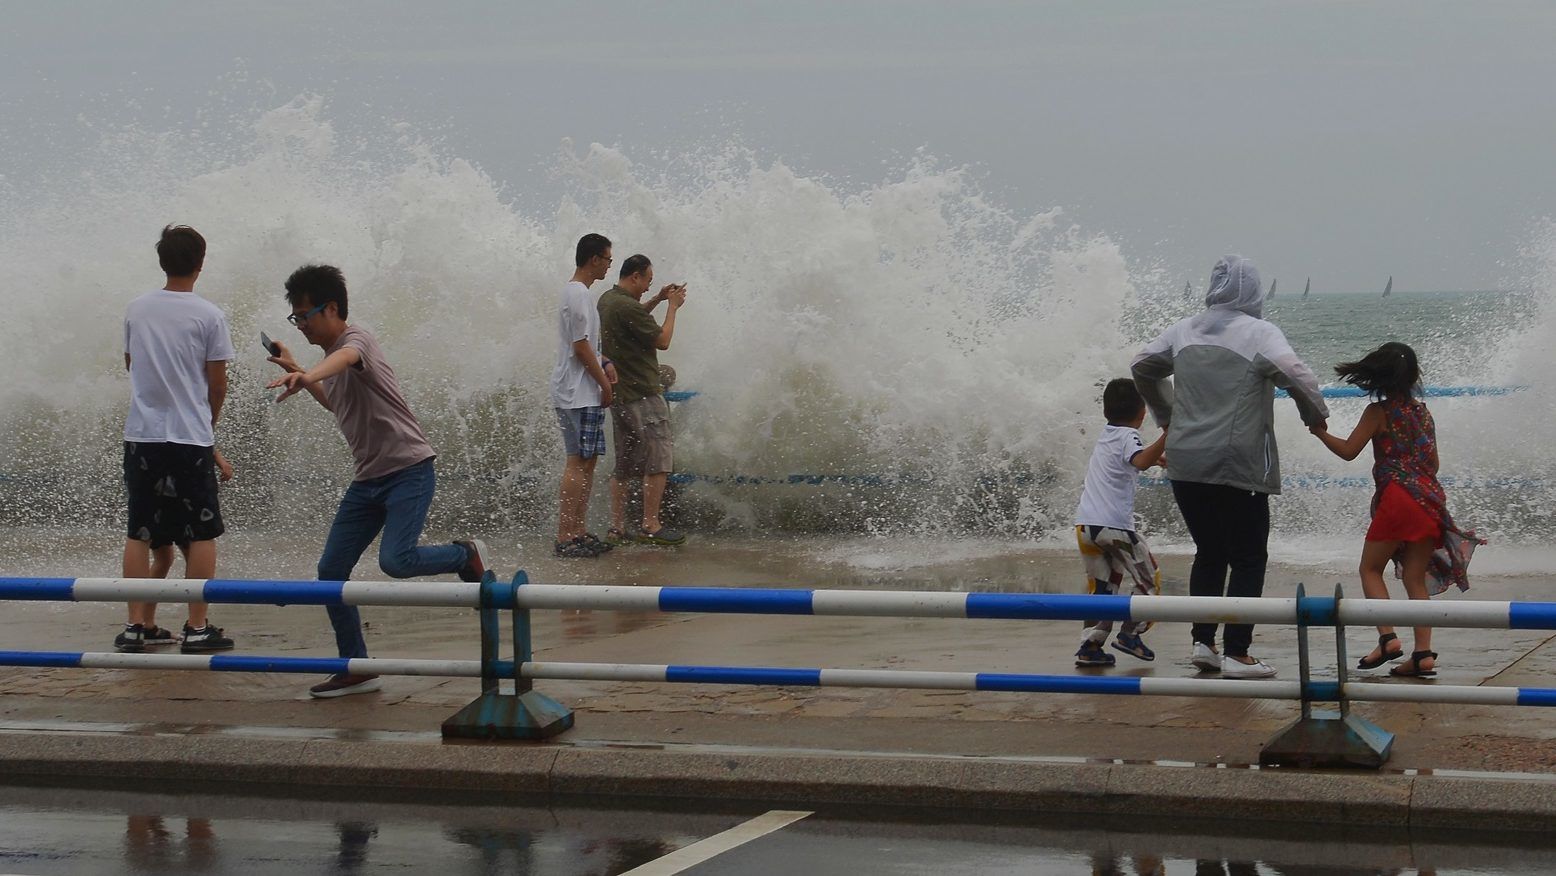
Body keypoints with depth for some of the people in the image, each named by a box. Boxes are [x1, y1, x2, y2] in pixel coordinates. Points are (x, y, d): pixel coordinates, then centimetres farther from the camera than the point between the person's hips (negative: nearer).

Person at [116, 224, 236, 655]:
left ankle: (138, 625, 7)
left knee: (140, 535, 10)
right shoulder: (209, 316, -7)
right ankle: (197, 629, 4)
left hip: (140, 437, 4)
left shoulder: (136, 310, 6)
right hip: (190, 438, -4)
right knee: (200, 535, 5)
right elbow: (217, 385, -2)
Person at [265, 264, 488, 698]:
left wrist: (306, 377, -61)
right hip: (368, 480, 9)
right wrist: (296, 371, 25)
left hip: (409, 470, -9)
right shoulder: (330, 356, 15)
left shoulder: (357, 339, -13)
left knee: (395, 561, -24)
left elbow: (346, 358, -41)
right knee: (331, 569, 1)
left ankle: (466, 555, 7)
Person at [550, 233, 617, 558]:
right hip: (579, 394, -11)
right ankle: (565, 537, -12)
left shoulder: (576, 292, 18)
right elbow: (580, 346, -19)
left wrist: (605, 363, 14)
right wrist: (605, 383, -13)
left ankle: (579, 531, 15)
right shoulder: (578, 294, -15)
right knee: (578, 461, -11)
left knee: (587, 461, 12)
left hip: (583, 393, 11)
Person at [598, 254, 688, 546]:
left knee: (624, 464, 12)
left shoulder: (607, 300, 12)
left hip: (619, 394, 10)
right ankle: (650, 526, -7)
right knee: (659, 458, -6)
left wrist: (657, 300, 24)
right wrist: (673, 306, 0)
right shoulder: (628, 307, -19)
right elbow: (662, 340, -11)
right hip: (642, 394, -10)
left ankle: (617, 527, 11)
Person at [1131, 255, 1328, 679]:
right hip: (1238, 468, -6)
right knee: (1248, 559, 3)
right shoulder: (1259, 333, -8)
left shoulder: (1184, 330, 10)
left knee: (1209, 553, 19)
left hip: (1185, 464, 6)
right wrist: (1316, 417, -1)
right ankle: (1236, 654, -1)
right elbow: (1299, 377, -20)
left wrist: (1166, 415, 34)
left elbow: (1141, 366, 23)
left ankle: (1202, 642, 16)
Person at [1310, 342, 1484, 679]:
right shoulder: (1423, 411, 15)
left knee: (1370, 568, 7)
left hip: (1398, 498, -6)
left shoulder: (1378, 412, -3)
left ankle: (1387, 638, -10)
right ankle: (1423, 653, -4)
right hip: (1431, 499, 6)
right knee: (1416, 578, 6)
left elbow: (1348, 450, -5)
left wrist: (1320, 432, 9)